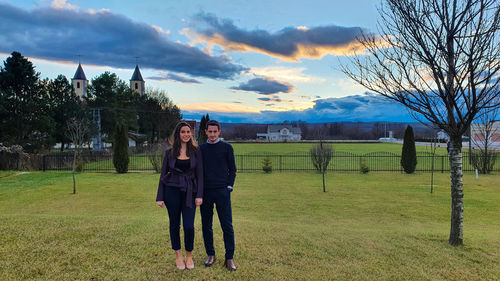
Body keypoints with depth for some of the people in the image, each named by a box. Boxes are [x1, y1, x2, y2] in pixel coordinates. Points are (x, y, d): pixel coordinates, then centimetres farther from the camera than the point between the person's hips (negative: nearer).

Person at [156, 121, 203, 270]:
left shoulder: (196, 151, 2)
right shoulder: (169, 152, 3)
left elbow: (199, 174, 2)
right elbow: (163, 174, 6)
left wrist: (199, 195, -6)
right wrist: (160, 197, 2)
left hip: (189, 192, -1)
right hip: (172, 190, 1)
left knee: (189, 226, -6)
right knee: (174, 224, 9)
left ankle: (189, 256, 18)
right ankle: (178, 256, 27)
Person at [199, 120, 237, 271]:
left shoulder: (226, 147, 5)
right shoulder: (201, 149, 11)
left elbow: (232, 169, 6)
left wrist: (229, 187, -4)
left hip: (222, 191, -2)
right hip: (205, 192, 3)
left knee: (227, 225, -3)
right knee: (206, 225, 7)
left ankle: (229, 258, 6)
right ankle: (210, 255, 21)